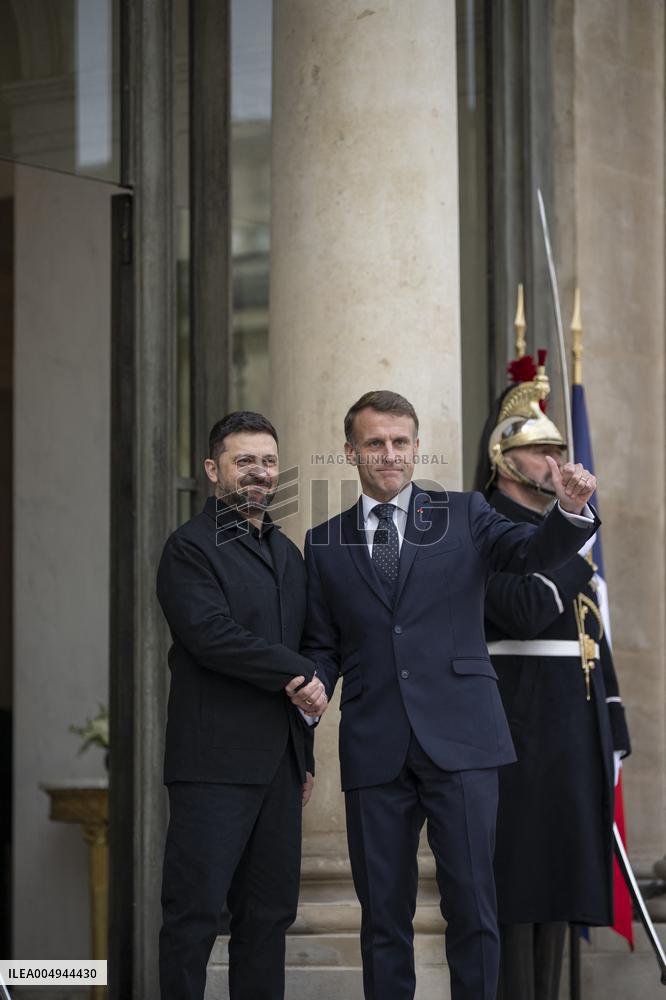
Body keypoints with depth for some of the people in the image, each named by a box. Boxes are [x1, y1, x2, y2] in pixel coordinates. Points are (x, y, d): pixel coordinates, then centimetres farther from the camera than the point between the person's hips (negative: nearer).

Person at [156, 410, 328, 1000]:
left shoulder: (288, 554, 20)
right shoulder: (190, 548, -4)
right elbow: (212, 636, -17)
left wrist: (305, 751, 18)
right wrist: (299, 673, -11)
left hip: (279, 760, 7)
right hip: (215, 758, -7)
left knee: (270, 911, 7)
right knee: (196, 910, -6)